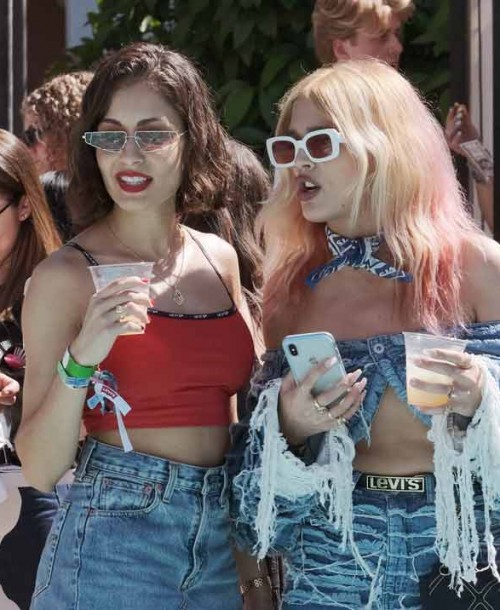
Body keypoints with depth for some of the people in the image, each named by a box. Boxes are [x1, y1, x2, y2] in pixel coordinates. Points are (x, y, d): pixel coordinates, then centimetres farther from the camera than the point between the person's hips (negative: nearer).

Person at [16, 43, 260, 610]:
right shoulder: (66, 276, -9)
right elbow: (39, 468, -12)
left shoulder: (219, 260, 5)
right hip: (113, 537, -5)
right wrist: (79, 361, -25)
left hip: (220, 538, 5)